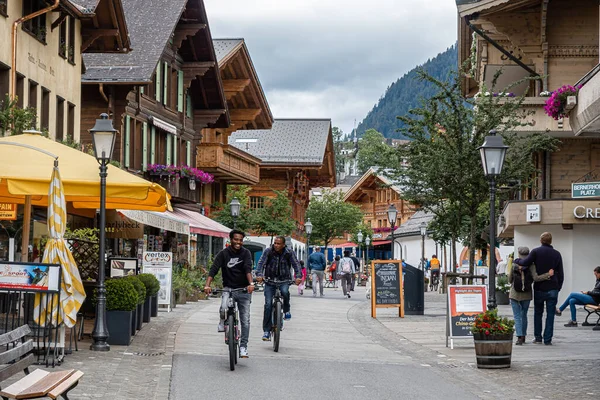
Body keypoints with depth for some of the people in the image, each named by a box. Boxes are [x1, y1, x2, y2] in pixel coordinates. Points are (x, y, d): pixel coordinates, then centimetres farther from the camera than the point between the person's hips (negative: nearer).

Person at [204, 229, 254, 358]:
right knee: (223, 309, -29)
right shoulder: (223, 254, -4)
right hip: (228, 288, -1)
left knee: (245, 320, 0)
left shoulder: (246, 253, -2)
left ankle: (243, 347, 10)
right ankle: (223, 322, 4)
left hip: (243, 290, 1)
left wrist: (251, 283, -35)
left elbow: (248, 269, -17)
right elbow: (214, 269, -13)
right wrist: (207, 285, -29)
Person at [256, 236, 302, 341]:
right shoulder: (268, 251, -7)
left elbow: (296, 264, -17)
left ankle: (286, 310, -4)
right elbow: (261, 263, -18)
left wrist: (298, 276, -35)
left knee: (285, 291, -34)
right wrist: (259, 274, -37)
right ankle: (266, 331, -2)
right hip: (270, 280, 1)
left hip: (284, 280, -1)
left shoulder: (289, 252, -7)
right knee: (268, 304, -9)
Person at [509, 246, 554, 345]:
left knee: (517, 316, 1)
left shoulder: (514, 265, -6)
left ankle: (519, 337, -14)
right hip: (526, 295, 1)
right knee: (524, 315, 17)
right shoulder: (531, 265, -9)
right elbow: (536, 278, -19)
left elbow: (510, 280, 1)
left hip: (514, 295, -1)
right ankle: (523, 336, 23)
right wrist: (548, 274, -15)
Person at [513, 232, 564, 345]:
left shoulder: (536, 251, -4)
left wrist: (516, 261, 5)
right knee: (550, 314, 4)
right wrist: (558, 287, 14)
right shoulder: (556, 254, 4)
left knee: (538, 313, 13)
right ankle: (548, 339, 2)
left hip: (539, 288, -1)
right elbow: (561, 273, 6)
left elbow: (525, 263, -15)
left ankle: (538, 337, 13)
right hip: (552, 289, 1)